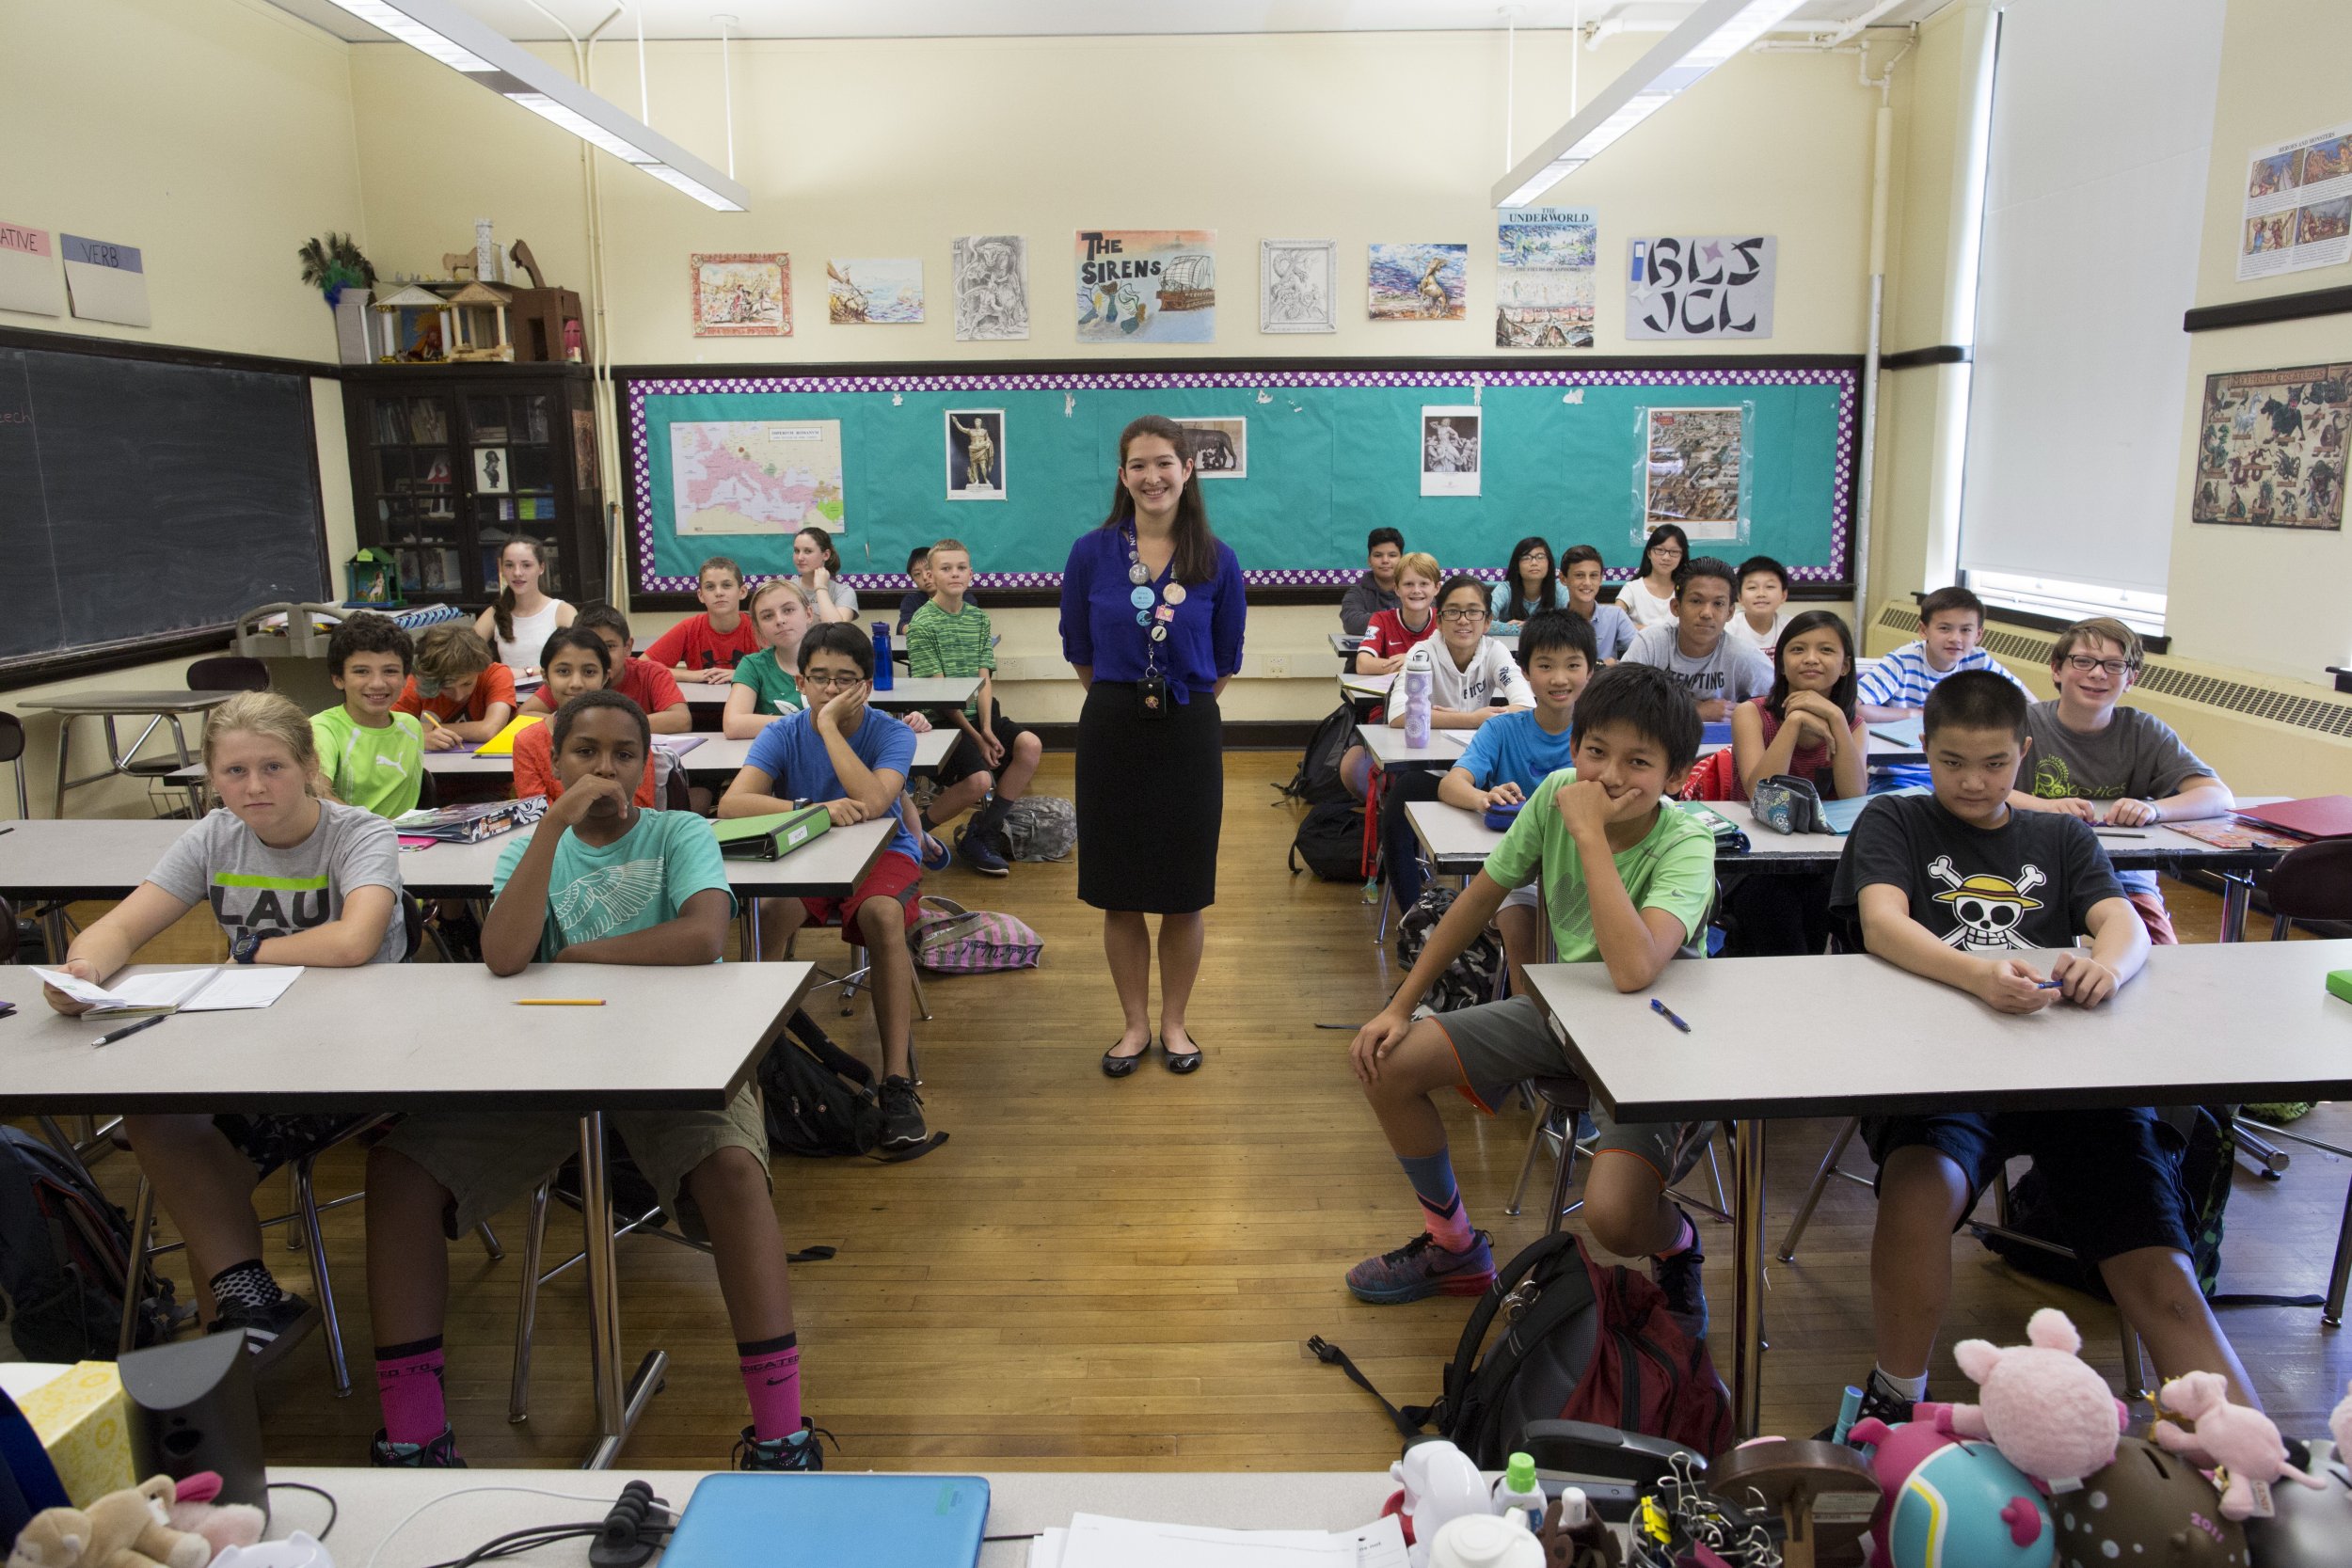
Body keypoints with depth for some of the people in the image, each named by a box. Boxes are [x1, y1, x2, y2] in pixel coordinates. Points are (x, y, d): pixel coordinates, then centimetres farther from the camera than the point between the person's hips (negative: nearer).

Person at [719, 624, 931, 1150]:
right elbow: (732, 802, -23)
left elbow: (873, 802, -31)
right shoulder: (782, 735, -7)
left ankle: (898, 1081, -32)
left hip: (884, 854, -2)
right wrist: (813, 809, -36)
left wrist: (829, 725, -26)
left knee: (882, 913, -35)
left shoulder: (891, 734, -12)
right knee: (772, 912, -32)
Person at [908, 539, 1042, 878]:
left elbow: (984, 680, 4)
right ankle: (915, 830, 0)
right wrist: (975, 738, -16)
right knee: (978, 780, -27)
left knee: (1030, 745, -17)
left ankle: (983, 834, -4)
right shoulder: (922, 624, -8)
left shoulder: (979, 618, 11)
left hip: (978, 715, 6)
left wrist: (987, 729, -12)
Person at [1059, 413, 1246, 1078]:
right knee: (1118, 891, 7)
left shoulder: (1217, 560, -2)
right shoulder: (1092, 553, -2)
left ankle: (1174, 1023, 24)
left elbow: (1225, 661, 9)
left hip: (1189, 731, 0)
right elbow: (1079, 651, 9)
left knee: (1184, 892, 7)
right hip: (1112, 729, 0)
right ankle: (1134, 1023, 23)